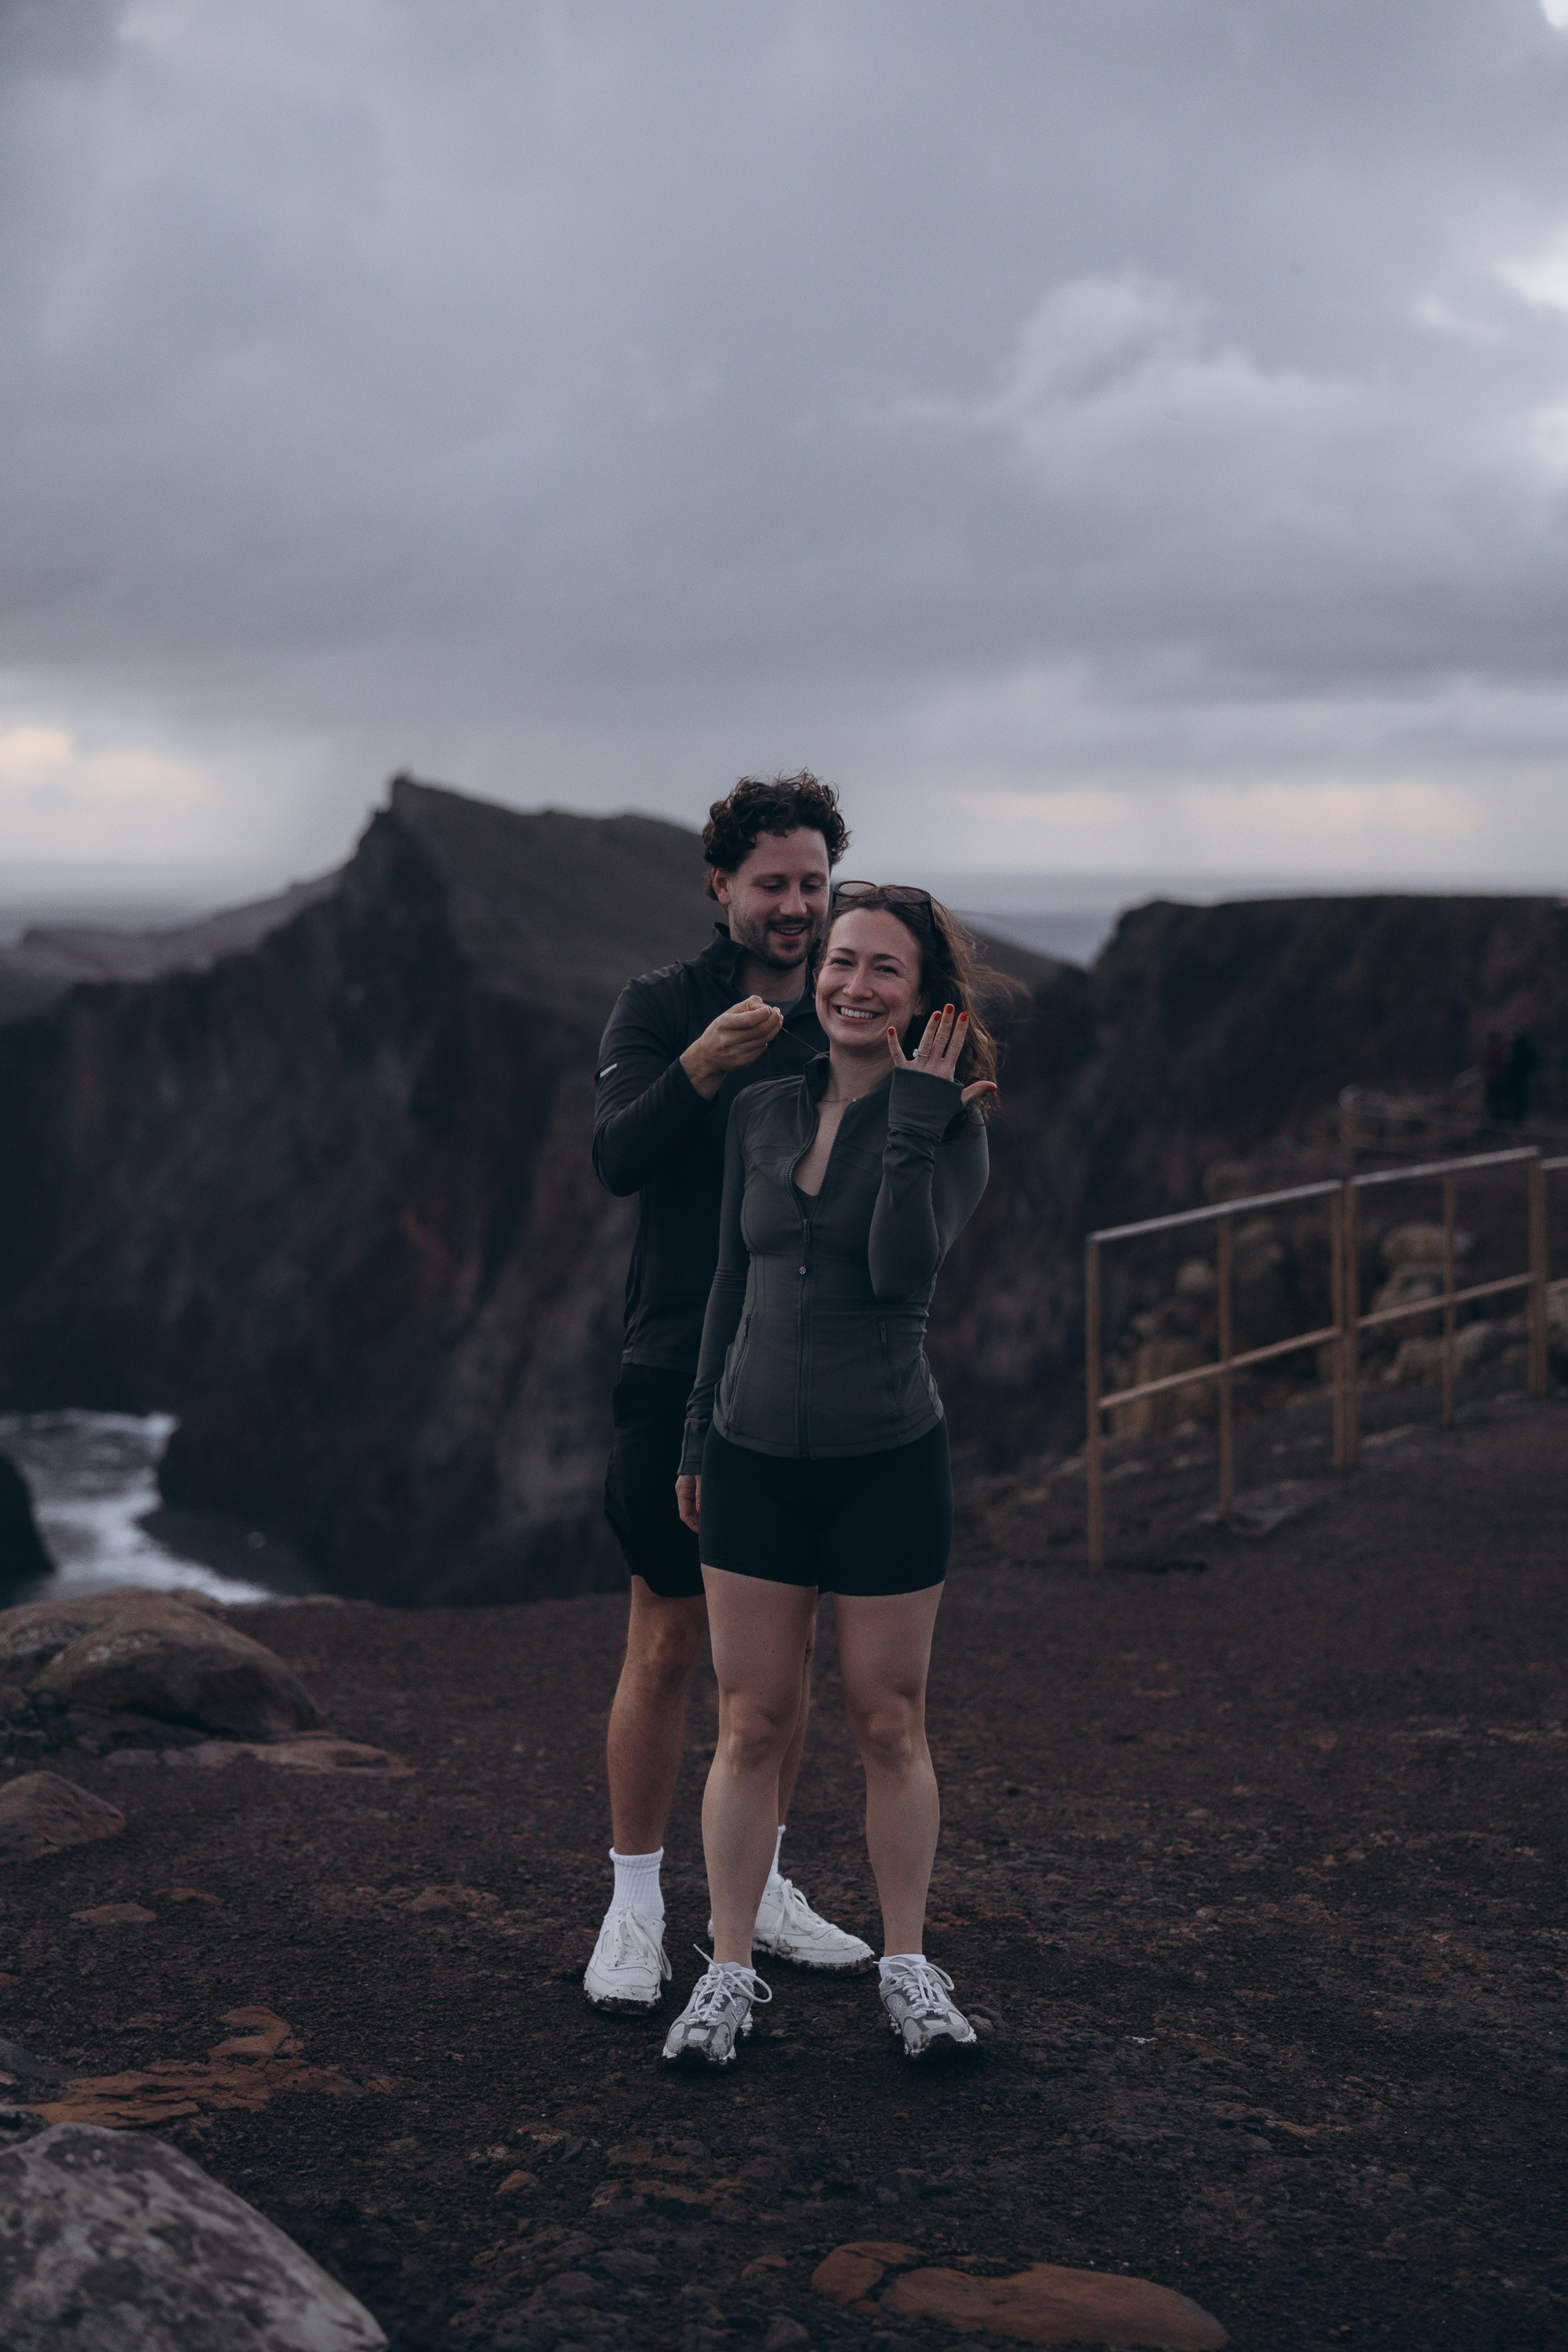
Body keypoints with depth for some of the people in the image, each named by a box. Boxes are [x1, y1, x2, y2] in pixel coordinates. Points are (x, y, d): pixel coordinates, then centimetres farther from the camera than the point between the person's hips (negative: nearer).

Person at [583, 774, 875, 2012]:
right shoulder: (661, 1008, -3)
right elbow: (618, 1156, -18)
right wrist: (700, 1069, -35)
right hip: (684, 1372, -4)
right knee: (667, 1645, 0)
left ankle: (761, 1887, 26)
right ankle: (636, 1907, 12)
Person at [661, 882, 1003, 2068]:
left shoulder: (951, 1126, -5)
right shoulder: (761, 1113, 6)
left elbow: (903, 1270, -22)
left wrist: (914, 1121, -19)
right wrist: (698, 1437, 16)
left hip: (887, 1465, -3)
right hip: (756, 1458, 3)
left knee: (890, 1726, 8)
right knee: (750, 1725, 6)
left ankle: (908, 1966, 23)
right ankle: (729, 1972, 16)